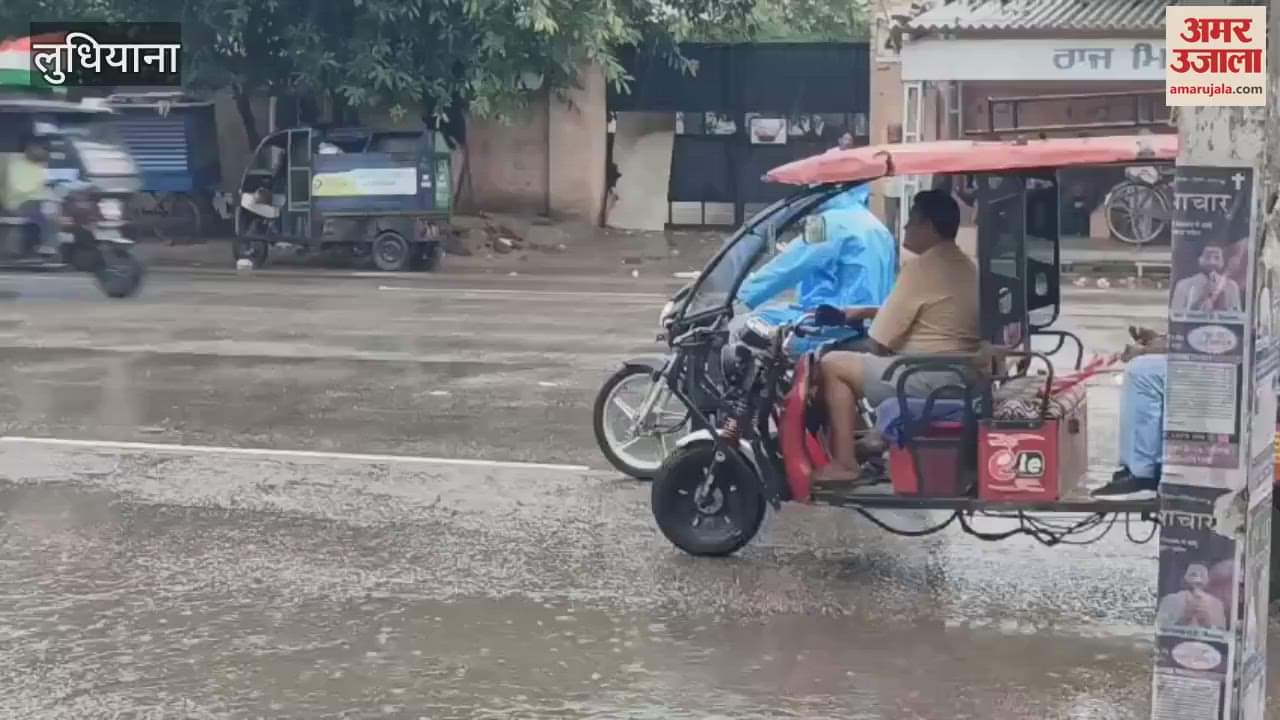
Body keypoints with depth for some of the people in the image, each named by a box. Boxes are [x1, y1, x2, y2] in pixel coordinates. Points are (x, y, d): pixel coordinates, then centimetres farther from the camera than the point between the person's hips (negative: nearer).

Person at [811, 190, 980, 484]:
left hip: (932, 377, -10)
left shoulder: (921, 267, -16)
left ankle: (844, 464, -4)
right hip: (963, 375, 10)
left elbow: (879, 342, -13)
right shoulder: (965, 265, 14)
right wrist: (867, 312, 24)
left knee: (833, 365, -3)